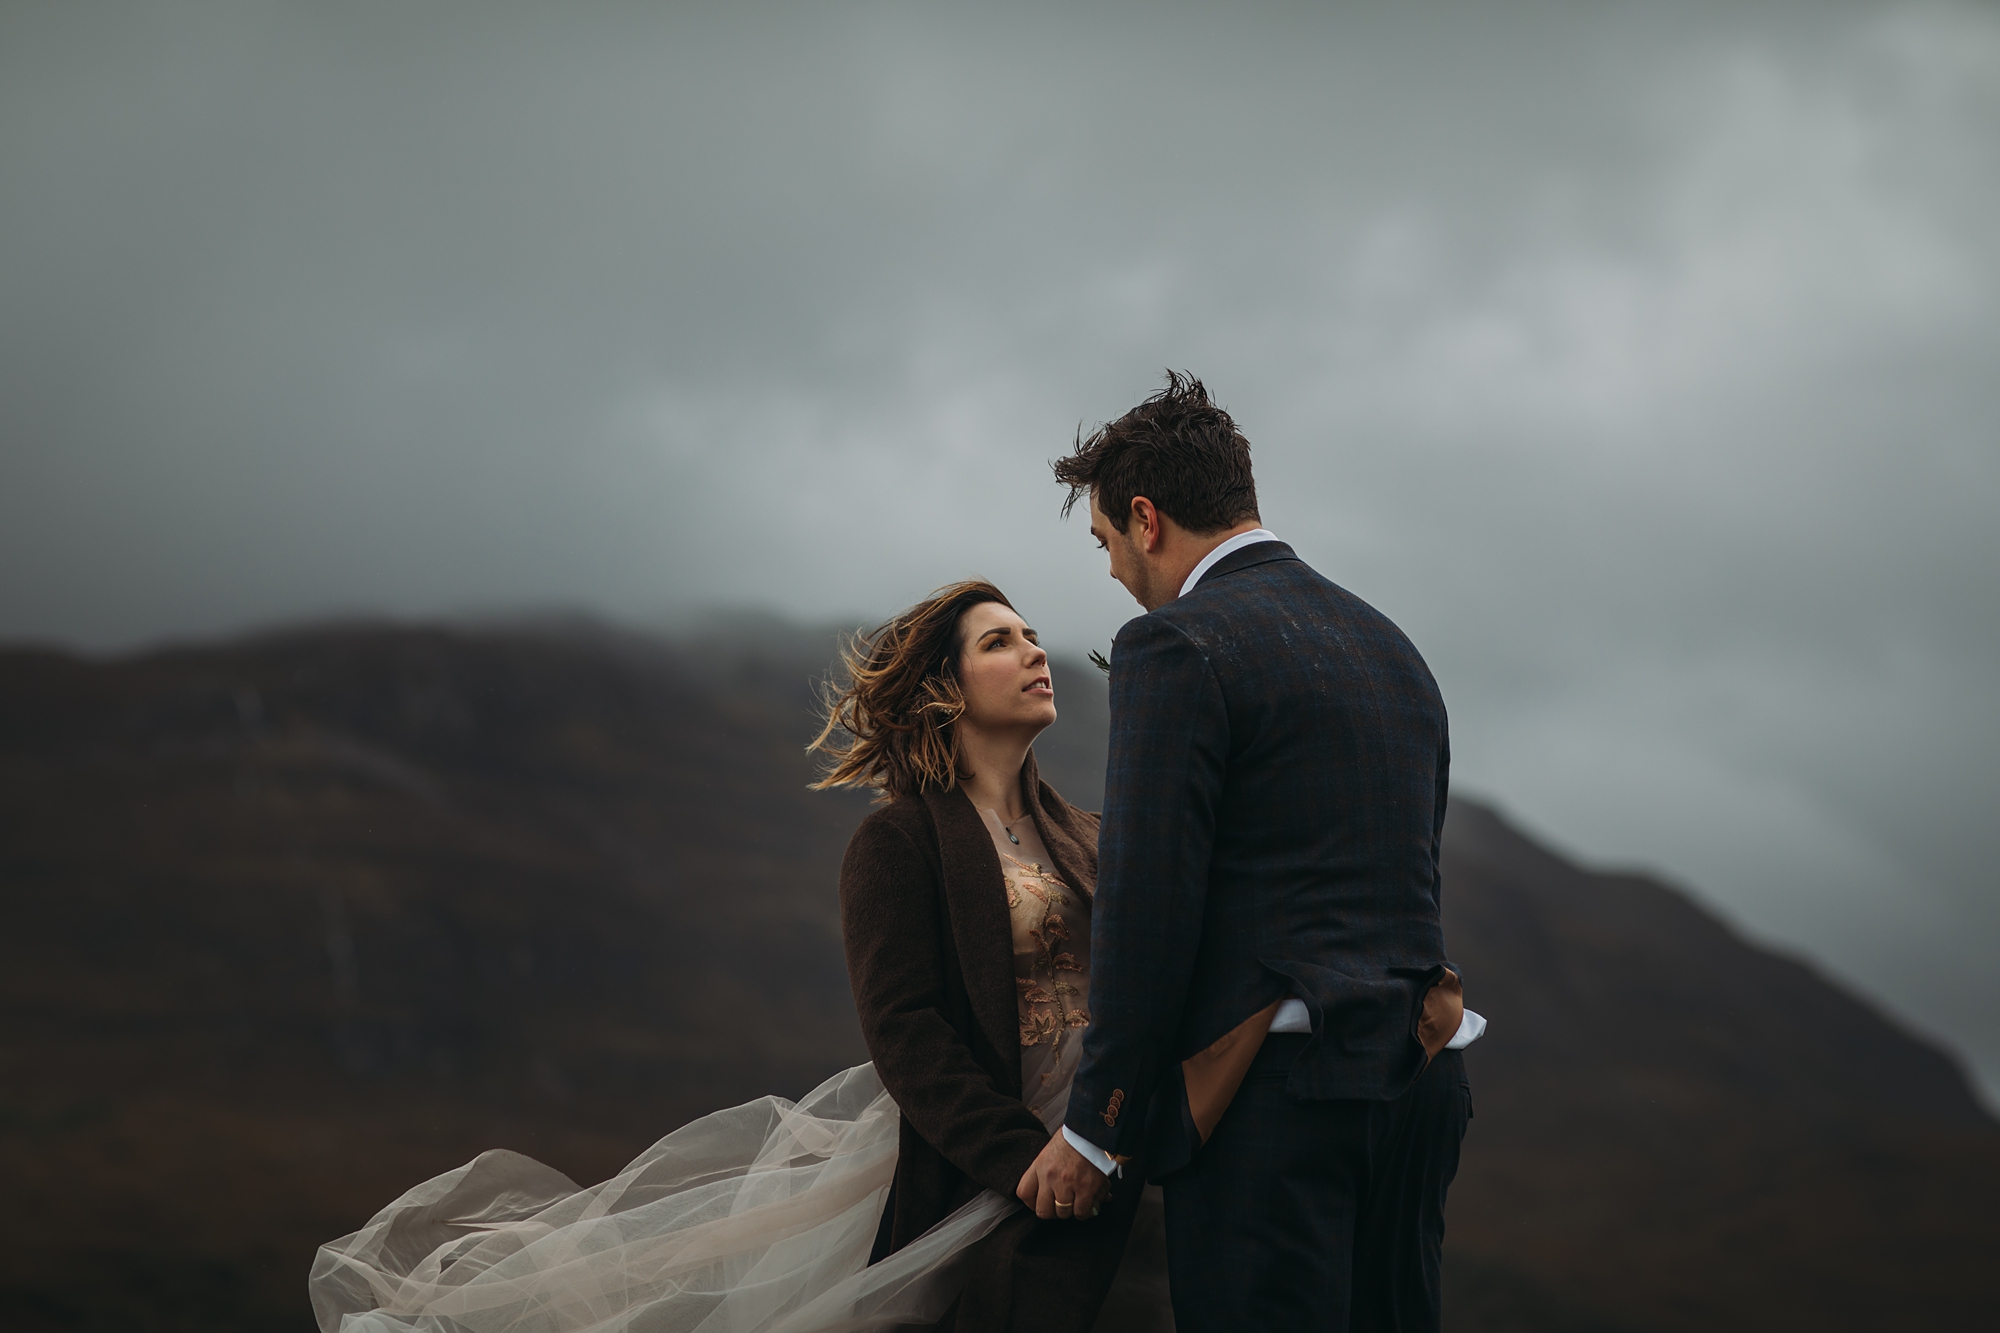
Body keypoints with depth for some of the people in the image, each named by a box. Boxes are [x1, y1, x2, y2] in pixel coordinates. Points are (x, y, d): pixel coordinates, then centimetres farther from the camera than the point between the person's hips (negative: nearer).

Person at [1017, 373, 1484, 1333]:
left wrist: (1093, 1129, -6)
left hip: (1273, 1096, -8)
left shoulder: (1176, 649, -8)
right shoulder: (1390, 646, 18)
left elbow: (1147, 908, -12)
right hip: (1416, 1075, 8)